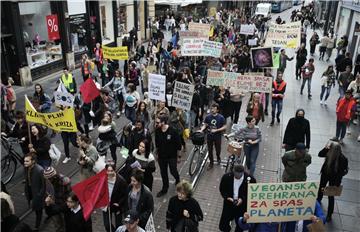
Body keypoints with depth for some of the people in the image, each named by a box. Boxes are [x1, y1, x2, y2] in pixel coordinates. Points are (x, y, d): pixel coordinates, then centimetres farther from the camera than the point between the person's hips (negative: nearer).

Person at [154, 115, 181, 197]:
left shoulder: (172, 131, -21)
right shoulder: (157, 131, -8)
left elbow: (178, 144, -12)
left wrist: (179, 156, -7)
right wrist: (157, 153, 14)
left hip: (172, 156, -4)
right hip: (161, 156, 4)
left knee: (173, 171, 7)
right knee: (163, 173, 13)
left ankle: (177, 180, 42)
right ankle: (164, 189, 31)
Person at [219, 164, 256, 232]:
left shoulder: (250, 179, -21)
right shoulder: (226, 177, -16)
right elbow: (222, 189, -1)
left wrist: (243, 199, -21)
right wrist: (227, 197, -18)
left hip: (242, 206, -1)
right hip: (229, 204, 1)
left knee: (240, 226, 17)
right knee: (223, 226, 12)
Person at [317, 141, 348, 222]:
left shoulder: (342, 159, -31)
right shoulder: (329, 153, -21)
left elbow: (341, 173, -22)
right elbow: (320, 154, -9)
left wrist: (337, 184, -19)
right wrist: (325, 148, -27)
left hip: (334, 178, -5)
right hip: (325, 174, 5)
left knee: (331, 196, 7)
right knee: (320, 189, 27)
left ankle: (329, 214, 26)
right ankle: (318, 201, 58)